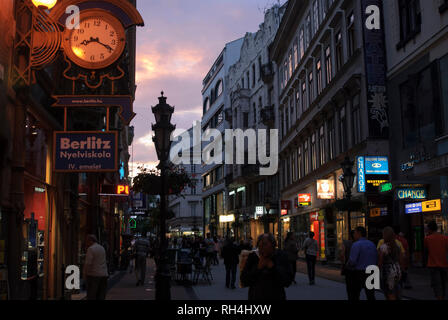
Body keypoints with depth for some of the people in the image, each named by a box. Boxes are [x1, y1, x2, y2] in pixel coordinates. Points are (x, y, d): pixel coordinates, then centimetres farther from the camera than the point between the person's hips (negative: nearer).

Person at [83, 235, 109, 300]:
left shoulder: (91, 249, -9)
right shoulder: (102, 249, 14)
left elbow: (88, 263, -16)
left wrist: (85, 275, -8)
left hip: (93, 275, -7)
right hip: (104, 275, 7)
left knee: (91, 297, -3)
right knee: (101, 297, 6)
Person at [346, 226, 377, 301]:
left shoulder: (356, 245, -12)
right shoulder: (372, 244, 9)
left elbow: (352, 261, -19)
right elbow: (377, 260, 12)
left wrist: (348, 265, 1)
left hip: (359, 274, -6)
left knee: (354, 296, 4)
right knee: (371, 296, 10)